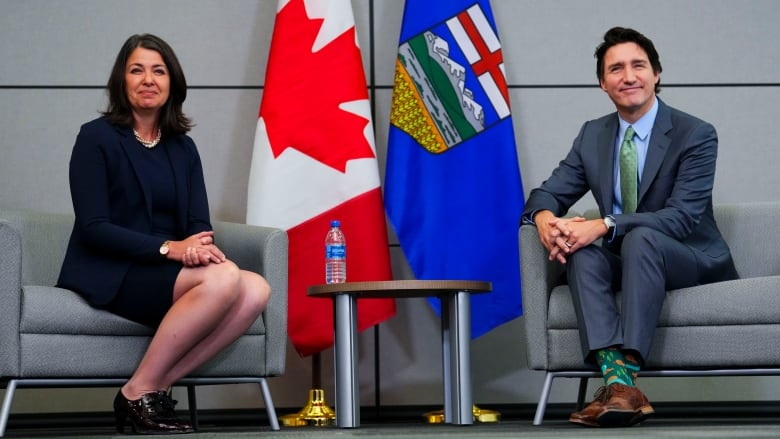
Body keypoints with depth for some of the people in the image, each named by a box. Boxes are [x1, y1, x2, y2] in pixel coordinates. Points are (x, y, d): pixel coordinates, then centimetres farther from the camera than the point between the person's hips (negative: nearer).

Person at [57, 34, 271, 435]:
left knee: (256, 290, -22)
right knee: (223, 277, -31)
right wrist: (168, 247, -23)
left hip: (167, 274, 6)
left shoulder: (182, 148, 15)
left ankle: (159, 386, -18)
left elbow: (199, 223, 8)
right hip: (109, 274, -6)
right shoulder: (97, 137, -3)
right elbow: (93, 227, -12)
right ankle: (139, 392, -20)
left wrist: (202, 246, -18)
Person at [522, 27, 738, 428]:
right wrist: (545, 217, -22)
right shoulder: (592, 134, 6)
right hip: (627, 262, 4)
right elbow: (549, 193, 5)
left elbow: (682, 217, -21)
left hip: (693, 261, -4)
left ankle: (629, 368, -45)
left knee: (641, 238, -36)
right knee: (583, 253, -29)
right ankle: (617, 378, -46)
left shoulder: (696, 134, -10)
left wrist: (604, 226, -33)